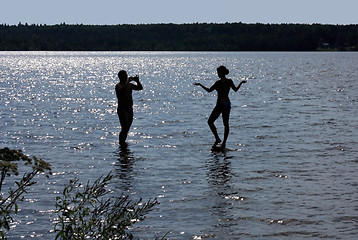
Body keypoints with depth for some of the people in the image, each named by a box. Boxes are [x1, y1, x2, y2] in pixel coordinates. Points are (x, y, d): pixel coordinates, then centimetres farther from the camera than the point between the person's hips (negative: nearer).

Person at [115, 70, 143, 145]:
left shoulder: (130, 85, 14)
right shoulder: (118, 85, -7)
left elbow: (140, 88, 11)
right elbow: (121, 90, -30)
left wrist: (137, 81, -5)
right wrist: (128, 82, -30)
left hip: (130, 108, 7)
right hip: (122, 109, -7)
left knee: (128, 127, 9)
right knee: (124, 127, -15)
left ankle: (123, 141, 19)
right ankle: (121, 143, -8)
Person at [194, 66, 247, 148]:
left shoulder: (219, 82, -15)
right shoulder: (230, 81, 2)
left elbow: (209, 90, -9)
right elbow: (235, 89, 16)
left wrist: (200, 85, 1)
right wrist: (241, 82, 32)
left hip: (220, 104, -6)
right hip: (227, 103, 6)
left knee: (210, 122, 5)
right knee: (226, 123, 11)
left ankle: (217, 138, -3)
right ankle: (224, 142, 11)